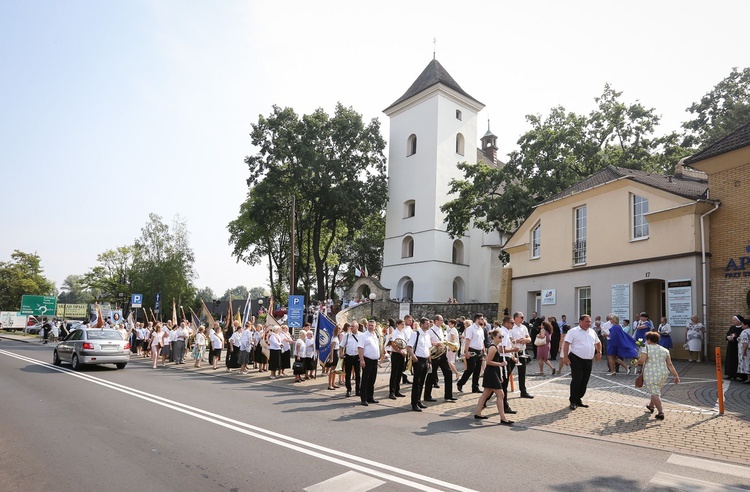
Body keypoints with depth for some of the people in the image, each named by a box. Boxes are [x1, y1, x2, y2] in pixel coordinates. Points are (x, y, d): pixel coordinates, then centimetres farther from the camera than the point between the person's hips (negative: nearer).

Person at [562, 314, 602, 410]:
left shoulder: (592, 332, 13)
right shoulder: (573, 331, -7)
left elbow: (598, 343, 30)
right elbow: (566, 344, -13)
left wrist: (599, 352, 16)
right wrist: (565, 357, -20)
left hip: (588, 361, 7)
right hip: (576, 360, -6)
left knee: (584, 381, 10)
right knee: (576, 380, -9)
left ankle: (578, 399, 24)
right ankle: (573, 401, 2)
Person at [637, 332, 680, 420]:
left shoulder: (646, 348, -8)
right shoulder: (665, 350, 7)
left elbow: (641, 360, -19)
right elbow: (670, 364, 3)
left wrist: (637, 362, 1)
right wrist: (676, 375, 4)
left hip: (651, 374, -6)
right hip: (663, 374, 7)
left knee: (654, 393, -2)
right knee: (656, 390, 24)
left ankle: (661, 413, -10)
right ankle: (651, 406, 42)